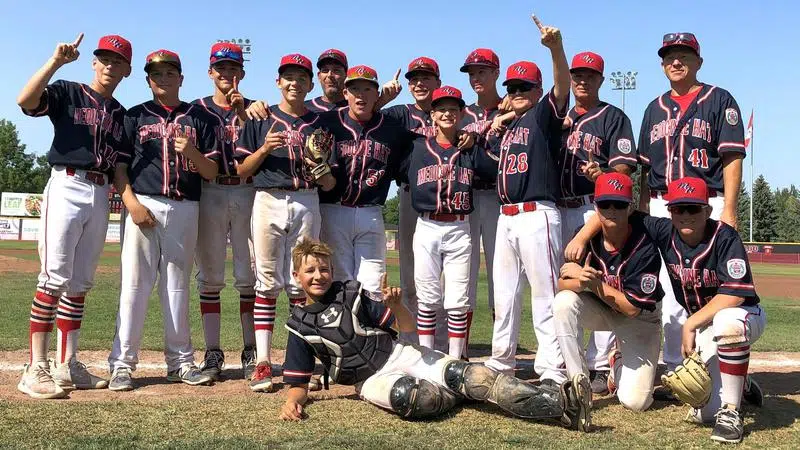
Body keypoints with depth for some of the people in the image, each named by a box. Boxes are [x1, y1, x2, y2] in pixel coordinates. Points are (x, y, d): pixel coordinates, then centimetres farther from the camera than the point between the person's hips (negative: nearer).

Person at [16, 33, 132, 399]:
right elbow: (25, 100, -17)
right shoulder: (67, 93, 3)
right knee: (54, 279, -10)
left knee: (79, 284, 7)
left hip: (101, 196, 6)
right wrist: (56, 61, -19)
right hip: (67, 187, -6)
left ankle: (66, 366, 12)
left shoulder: (120, 114, 19)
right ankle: (36, 370, -8)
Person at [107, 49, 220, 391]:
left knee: (177, 286, 7)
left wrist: (191, 152, -14)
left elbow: (211, 172, 6)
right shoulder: (134, 116, 11)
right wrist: (132, 202, -10)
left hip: (185, 209, 1)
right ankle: (122, 363, 1)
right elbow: (119, 166, 5)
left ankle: (180, 361, 14)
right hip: (144, 206, -1)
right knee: (135, 284, -4)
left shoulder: (200, 118, 11)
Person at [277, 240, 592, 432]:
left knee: (459, 373, -24)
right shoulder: (299, 325, 6)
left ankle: (560, 402, -34)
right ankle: (463, 397, -20)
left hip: (400, 354, 1)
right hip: (372, 380, -1)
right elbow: (299, 383, 6)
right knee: (406, 396, -40)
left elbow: (406, 326, 5)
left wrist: (395, 304, -18)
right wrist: (292, 402, -19)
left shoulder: (351, 294, 6)